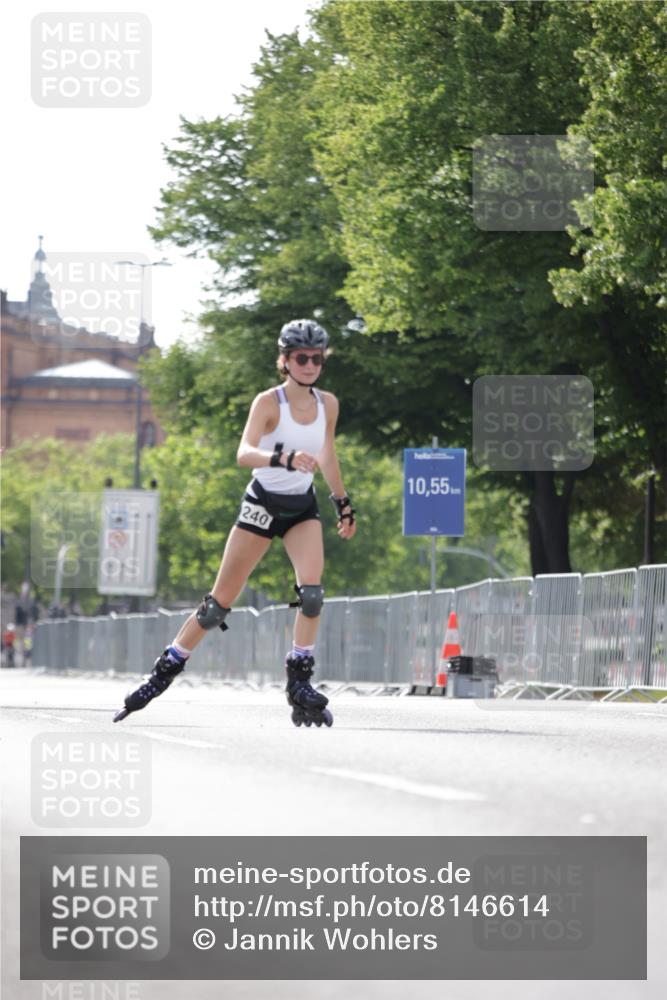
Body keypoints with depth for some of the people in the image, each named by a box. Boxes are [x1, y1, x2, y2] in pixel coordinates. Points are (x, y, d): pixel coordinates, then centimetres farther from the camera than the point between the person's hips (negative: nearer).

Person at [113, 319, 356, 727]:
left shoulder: (328, 404, -1)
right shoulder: (268, 402, -17)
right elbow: (244, 453, -33)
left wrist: (343, 502, 21)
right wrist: (283, 458, -51)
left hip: (302, 506, 4)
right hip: (263, 504, -4)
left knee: (312, 592, -19)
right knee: (221, 601, -1)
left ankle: (300, 685, -12)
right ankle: (164, 672, 11)